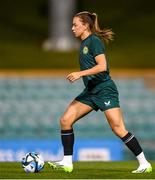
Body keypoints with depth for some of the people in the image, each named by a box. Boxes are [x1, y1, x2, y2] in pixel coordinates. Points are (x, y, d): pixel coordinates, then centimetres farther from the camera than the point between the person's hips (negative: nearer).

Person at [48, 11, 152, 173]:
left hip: (105, 89, -9)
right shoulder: (84, 43, 15)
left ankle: (144, 163, -3)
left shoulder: (94, 41, -11)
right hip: (90, 91, 9)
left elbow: (102, 66, -21)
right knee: (65, 120, -2)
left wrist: (80, 74, -24)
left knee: (118, 129, -10)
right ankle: (67, 163, 1)